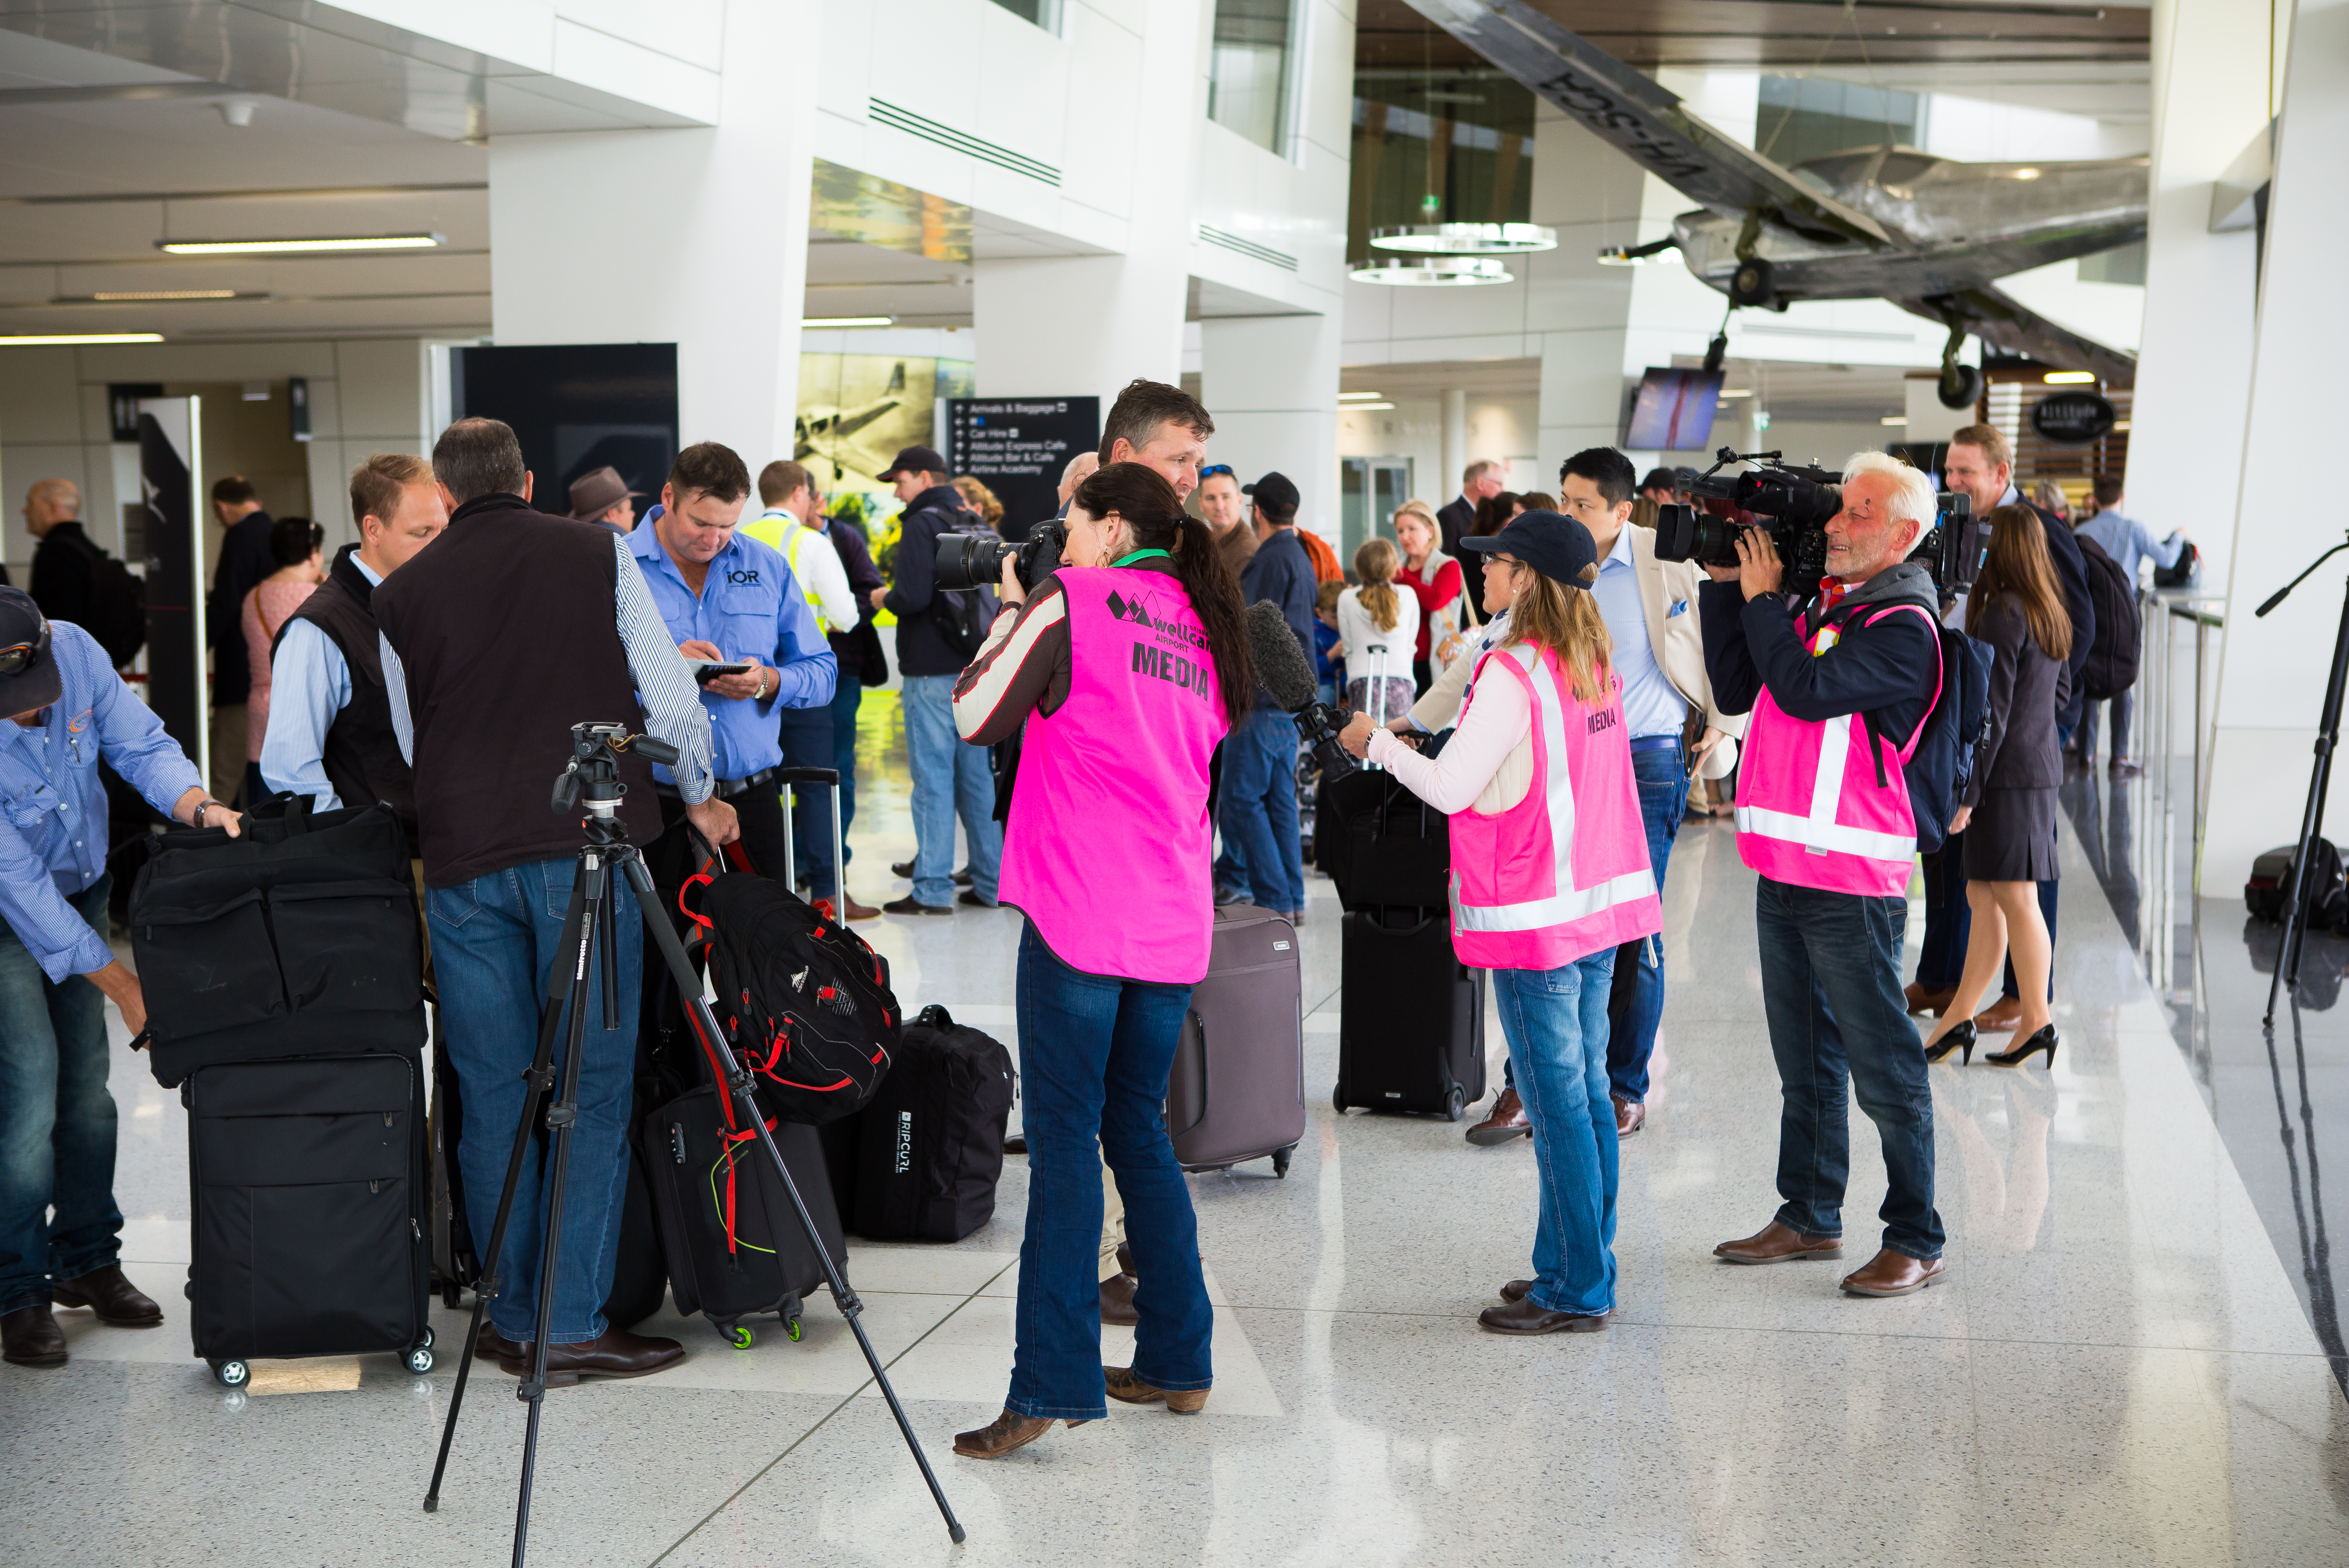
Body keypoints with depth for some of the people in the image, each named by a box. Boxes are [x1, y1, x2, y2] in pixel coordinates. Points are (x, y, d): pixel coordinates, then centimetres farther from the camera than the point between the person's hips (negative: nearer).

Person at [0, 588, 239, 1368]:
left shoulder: (75, 649, -19)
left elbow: (140, 744, -8)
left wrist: (198, 806, -29)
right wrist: (121, 985, -24)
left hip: (81, 894, 5)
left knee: (88, 1091, 9)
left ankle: (88, 1260, 25)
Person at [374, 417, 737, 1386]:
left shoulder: (400, 596, 11)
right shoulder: (597, 555, 5)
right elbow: (670, 696, 3)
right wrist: (698, 795, 19)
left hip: (463, 861, 2)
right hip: (585, 846, -2)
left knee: (492, 1093, 8)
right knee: (594, 1087, 1)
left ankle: (515, 1318, 13)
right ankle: (575, 1324, 0)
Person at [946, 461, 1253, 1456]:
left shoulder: (1070, 601, -3)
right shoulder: (1205, 627, 15)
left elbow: (974, 719, -1)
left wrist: (1011, 611, 14)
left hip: (1078, 915, -6)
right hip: (1173, 922, 6)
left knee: (1063, 1133, -7)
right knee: (1138, 1128, 16)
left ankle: (1053, 1381, -11)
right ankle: (1176, 1361, 20)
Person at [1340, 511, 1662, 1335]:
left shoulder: (1512, 673, -16)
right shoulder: (1593, 663, 10)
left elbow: (1451, 788, -17)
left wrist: (1377, 743, -2)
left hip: (1533, 921, -9)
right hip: (1599, 902, 9)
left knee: (1556, 1105, -3)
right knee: (1586, 1094, 14)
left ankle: (1575, 1289, 4)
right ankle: (1582, 1267, 23)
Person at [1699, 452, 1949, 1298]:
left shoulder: (1903, 624, -12)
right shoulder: (1816, 599, 13)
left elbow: (1807, 689, -23)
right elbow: (1736, 690, 13)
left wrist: (1760, 598, -11)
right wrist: (1725, 588, 6)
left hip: (1852, 878, -8)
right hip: (1784, 868, 8)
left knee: (1883, 1067, -2)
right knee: (1805, 1060, 17)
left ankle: (1915, 1239, 7)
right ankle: (1809, 1217, 28)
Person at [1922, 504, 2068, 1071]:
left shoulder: (2002, 614, -15)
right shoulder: (2049, 613, 13)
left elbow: (1993, 713, -17)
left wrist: (1966, 790, -15)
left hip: (2008, 772, -9)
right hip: (2041, 768, 9)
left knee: (2015, 898, -3)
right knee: (1982, 897, 12)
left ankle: (2036, 1020, 3)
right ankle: (1959, 1016, 16)